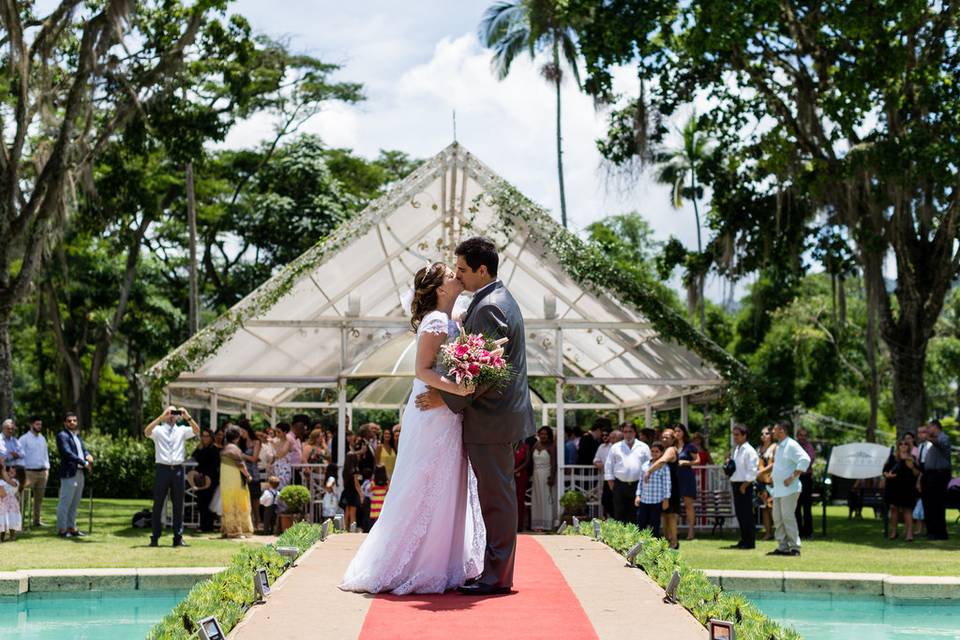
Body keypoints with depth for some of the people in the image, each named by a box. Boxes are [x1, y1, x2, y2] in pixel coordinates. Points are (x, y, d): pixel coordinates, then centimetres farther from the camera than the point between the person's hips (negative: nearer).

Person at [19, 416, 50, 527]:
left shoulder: (42, 438, 15)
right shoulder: (24, 439, -3)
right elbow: (21, 455, -6)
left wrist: (47, 468, 11)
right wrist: (23, 472, -12)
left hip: (42, 472, 6)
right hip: (30, 472, -6)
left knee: (39, 498, 9)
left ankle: (37, 520, 15)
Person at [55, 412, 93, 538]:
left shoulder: (77, 436, 21)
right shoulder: (62, 436, -6)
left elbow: (84, 450, 18)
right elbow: (68, 453, -17)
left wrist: (88, 456, -6)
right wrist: (84, 463, -21)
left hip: (80, 473, 8)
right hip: (69, 473, -8)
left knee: (75, 503, 12)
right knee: (65, 502, -6)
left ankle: (71, 527, 17)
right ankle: (61, 529, -3)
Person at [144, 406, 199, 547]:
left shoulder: (182, 430, 14)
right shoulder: (158, 430, 7)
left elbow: (197, 431, -2)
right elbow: (147, 432, -13)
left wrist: (188, 417, -13)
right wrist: (161, 417, -19)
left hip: (178, 469, 2)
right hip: (162, 468, -2)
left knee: (178, 504, 5)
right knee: (158, 504, 1)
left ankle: (178, 538, 10)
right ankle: (155, 538, 5)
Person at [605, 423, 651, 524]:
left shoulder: (643, 447, 8)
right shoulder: (615, 448, 9)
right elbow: (608, 466, 9)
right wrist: (611, 484, 2)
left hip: (637, 485, 0)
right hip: (620, 485, 0)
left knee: (635, 516, 3)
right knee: (619, 515, 1)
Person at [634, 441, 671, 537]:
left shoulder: (664, 467, -5)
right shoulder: (645, 464, 10)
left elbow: (667, 483, -5)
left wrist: (666, 499, -7)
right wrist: (638, 495, 10)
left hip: (657, 501, -5)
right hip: (644, 500, 5)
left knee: (654, 526, 3)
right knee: (640, 525, 3)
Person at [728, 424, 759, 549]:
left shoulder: (749, 451, -11)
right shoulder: (736, 450, 15)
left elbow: (752, 471, -15)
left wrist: (744, 486, -17)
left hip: (745, 485, -8)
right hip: (736, 484, 9)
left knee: (747, 513, -5)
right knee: (739, 513, 11)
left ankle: (750, 542, 0)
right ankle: (744, 540, 18)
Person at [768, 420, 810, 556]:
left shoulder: (791, 445, -12)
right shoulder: (778, 446, 17)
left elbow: (805, 460, -22)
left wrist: (792, 477, -22)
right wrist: (773, 475, 17)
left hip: (789, 489, -10)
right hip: (778, 489, 10)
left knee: (788, 517, -11)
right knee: (777, 518, 8)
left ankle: (794, 547, -6)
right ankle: (782, 547, 13)